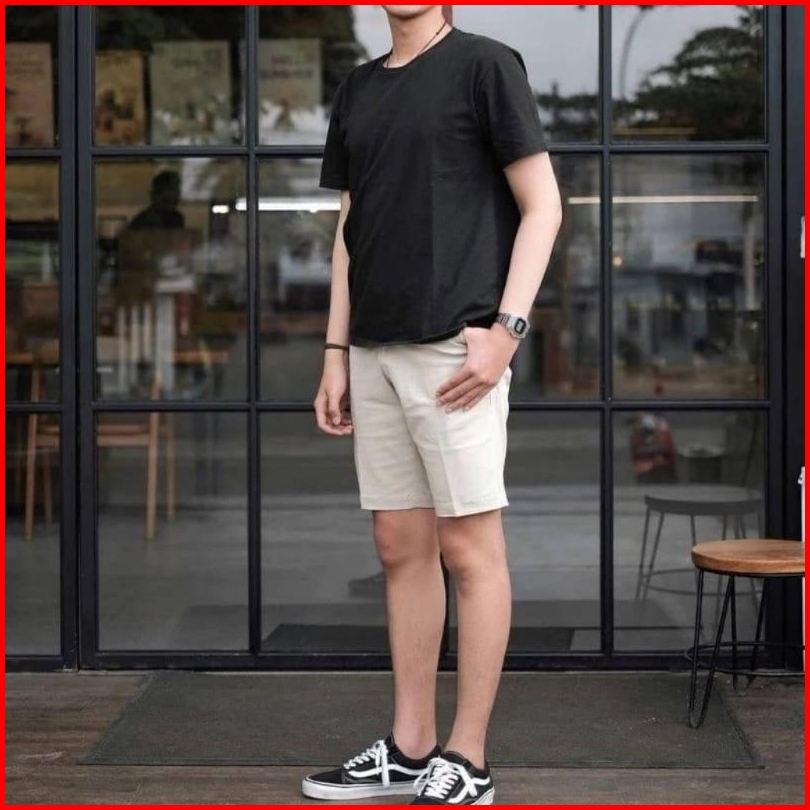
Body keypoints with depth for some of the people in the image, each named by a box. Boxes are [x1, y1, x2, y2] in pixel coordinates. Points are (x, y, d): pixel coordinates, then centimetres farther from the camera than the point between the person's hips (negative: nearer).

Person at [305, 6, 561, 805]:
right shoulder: (358, 89, 17)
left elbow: (542, 206, -4)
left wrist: (506, 326, -13)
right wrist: (335, 351, 13)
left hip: (454, 346, -6)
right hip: (376, 351, 6)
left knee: (468, 548, -2)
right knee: (400, 546, 10)